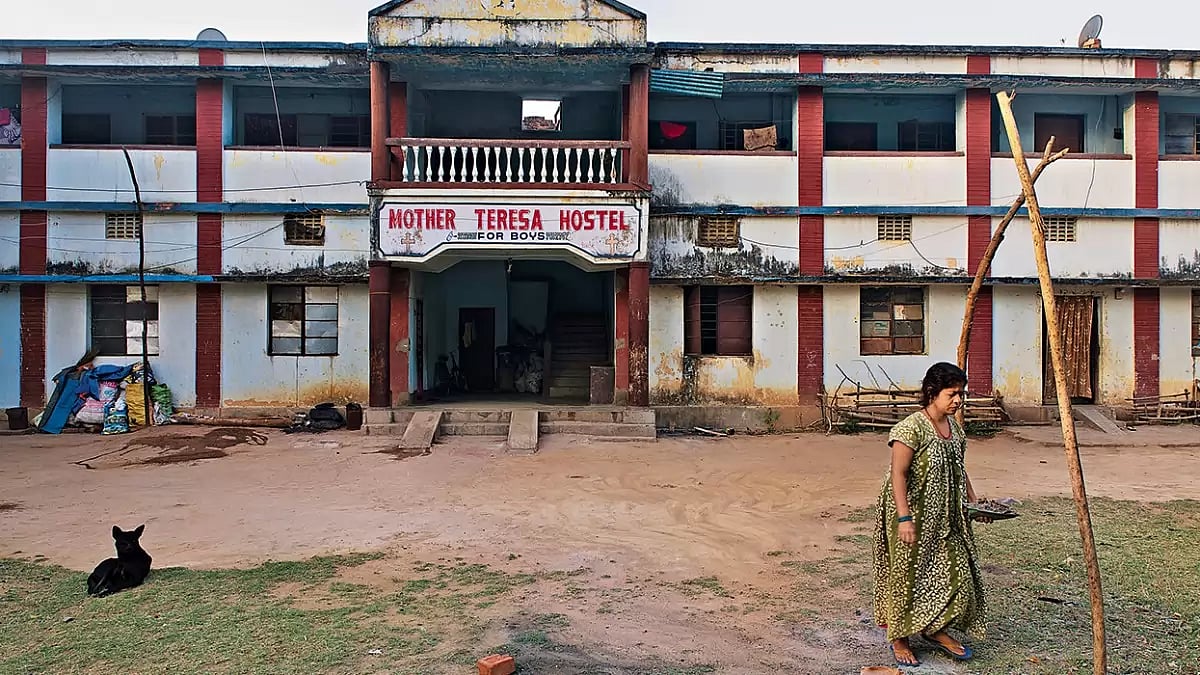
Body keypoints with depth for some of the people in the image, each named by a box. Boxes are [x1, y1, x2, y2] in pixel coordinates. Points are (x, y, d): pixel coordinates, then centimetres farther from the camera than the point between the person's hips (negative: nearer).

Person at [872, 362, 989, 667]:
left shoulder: (955, 426, 6)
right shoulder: (911, 429, -20)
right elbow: (898, 474, -22)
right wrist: (904, 518, -26)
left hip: (945, 516, 8)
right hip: (914, 514, -8)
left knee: (955, 571, 11)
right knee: (908, 574, 3)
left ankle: (935, 629, 31)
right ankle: (899, 639, 20)